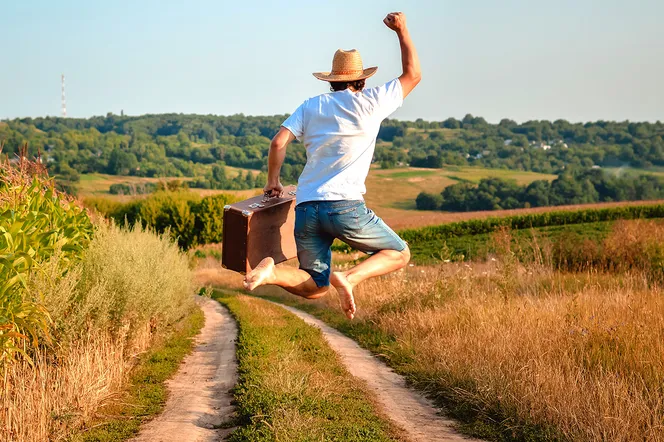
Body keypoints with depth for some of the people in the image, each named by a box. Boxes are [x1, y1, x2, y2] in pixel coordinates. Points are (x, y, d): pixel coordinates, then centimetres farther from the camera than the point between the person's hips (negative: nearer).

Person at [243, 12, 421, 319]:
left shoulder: (311, 106, 14)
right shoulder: (370, 102, 5)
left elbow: (278, 142, 3)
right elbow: (413, 75, 17)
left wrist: (272, 181, 18)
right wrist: (402, 30, 26)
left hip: (306, 208, 5)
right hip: (345, 206, -4)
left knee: (314, 288, 15)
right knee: (399, 254, 14)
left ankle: (272, 272, -17)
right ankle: (349, 278, -14)